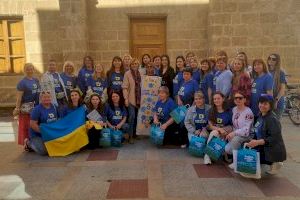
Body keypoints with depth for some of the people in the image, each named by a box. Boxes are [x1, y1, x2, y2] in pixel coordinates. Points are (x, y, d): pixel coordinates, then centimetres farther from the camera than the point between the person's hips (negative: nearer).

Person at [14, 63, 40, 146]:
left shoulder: (36, 80, 9)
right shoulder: (22, 82, -10)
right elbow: (19, 97, -13)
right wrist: (17, 109, -15)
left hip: (36, 107, 7)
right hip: (26, 108, -6)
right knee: (26, 126, 1)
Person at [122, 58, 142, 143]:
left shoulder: (140, 73, 8)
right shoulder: (127, 74, -3)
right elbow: (125, 87, -7)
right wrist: (126, 98, -13)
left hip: (139, 99, 4)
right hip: (131, 99, -4)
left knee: (136, 117, 10)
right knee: (132, 116, -9)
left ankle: (135, 133, 24)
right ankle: (131, 136, 0)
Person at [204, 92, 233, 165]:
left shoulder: (228, 111, -2)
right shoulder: (211, 111, 3)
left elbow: (232, 126, -1)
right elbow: (210, 126, -2)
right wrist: (219, 129, -21)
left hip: (224, 135, -1)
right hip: (212, 133, 1)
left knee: (214, 133, -32)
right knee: (214, 133, -32)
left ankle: (207, 155, -24)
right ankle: (207, 156, -30)